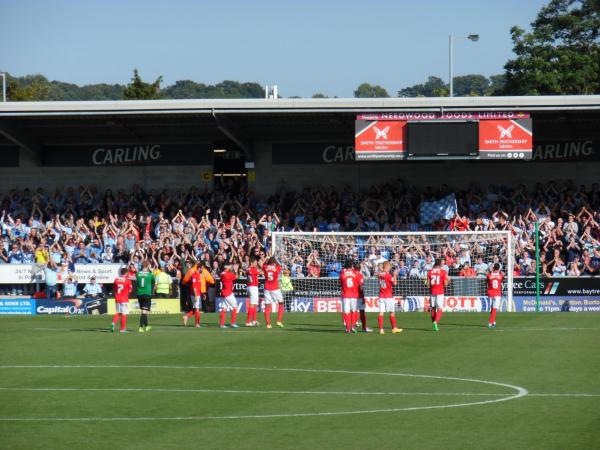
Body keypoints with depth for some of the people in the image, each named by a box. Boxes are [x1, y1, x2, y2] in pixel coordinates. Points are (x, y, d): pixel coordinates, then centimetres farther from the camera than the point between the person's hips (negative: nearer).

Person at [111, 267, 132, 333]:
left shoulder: (116, 279, 3)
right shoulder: (128, 280, -9)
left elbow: (114, 288, 10)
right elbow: (130, 290, -4)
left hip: (117, 299, 4)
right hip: (124, 299, -4)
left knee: (118, 313, 16)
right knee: (124, 314, 2)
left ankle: (113, 323, -8)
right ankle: (122, 328, 2)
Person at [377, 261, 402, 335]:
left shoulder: (379, 275, 4)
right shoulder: (388, 275, -15)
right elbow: (394, 283, -12)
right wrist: (395, 275, -3)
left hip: (381, 296, 5)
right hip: (389, 296, -5)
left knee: (381, 313, 0)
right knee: (392, 312, 7)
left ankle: (381, 329, -5)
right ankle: (394, 328, 13)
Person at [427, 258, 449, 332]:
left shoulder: (430, 272, 4)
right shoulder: (443, 272, -5)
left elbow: (428, 284, 1)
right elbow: (445, 284, -7)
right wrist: (447, 281, 14)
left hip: (432, 292, 3)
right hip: (440, 292, -3)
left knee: (433, 308, 14)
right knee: (439, 309, -4)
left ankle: (434, 324, 18)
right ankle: (436, 322, -26)